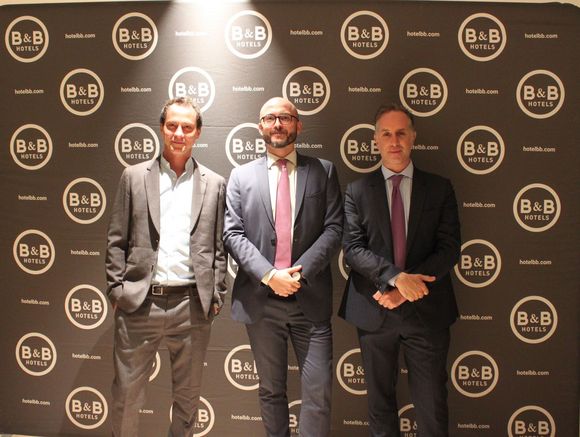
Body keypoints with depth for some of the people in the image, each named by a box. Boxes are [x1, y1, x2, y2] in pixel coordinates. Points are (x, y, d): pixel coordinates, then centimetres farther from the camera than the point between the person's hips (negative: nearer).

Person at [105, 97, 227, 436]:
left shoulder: (215, 184, 6)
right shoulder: (135, 177, 5)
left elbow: (219, 247, 7)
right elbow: (117, 241, 5)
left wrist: (216, 297, 2)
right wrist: (117, 289, -1)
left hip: (192, 305, 1)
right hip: (139, 303, 0)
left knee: (188, 395, 14)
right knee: (127, 393, 9)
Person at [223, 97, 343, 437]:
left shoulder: (323, 171, 7)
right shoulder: (242, 176, 8)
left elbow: (334, 228, -1)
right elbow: (233, 233, -1)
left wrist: (301, 271, -13)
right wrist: (269, 275, -13)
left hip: (310, 298, 0)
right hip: (260, 299, 1)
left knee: (319, 392, 1)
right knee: (271, 390, 14)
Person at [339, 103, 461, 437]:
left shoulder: (439, 188, 4)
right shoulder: (358, 191, 3)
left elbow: (450, 247, -3)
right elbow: (353, 247, -7)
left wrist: (409, 288, -14)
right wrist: (395, 277, -21)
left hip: (426, 310, 0)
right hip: (374, 310, 0)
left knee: (432, 406, 6)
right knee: (380, 402, 14)